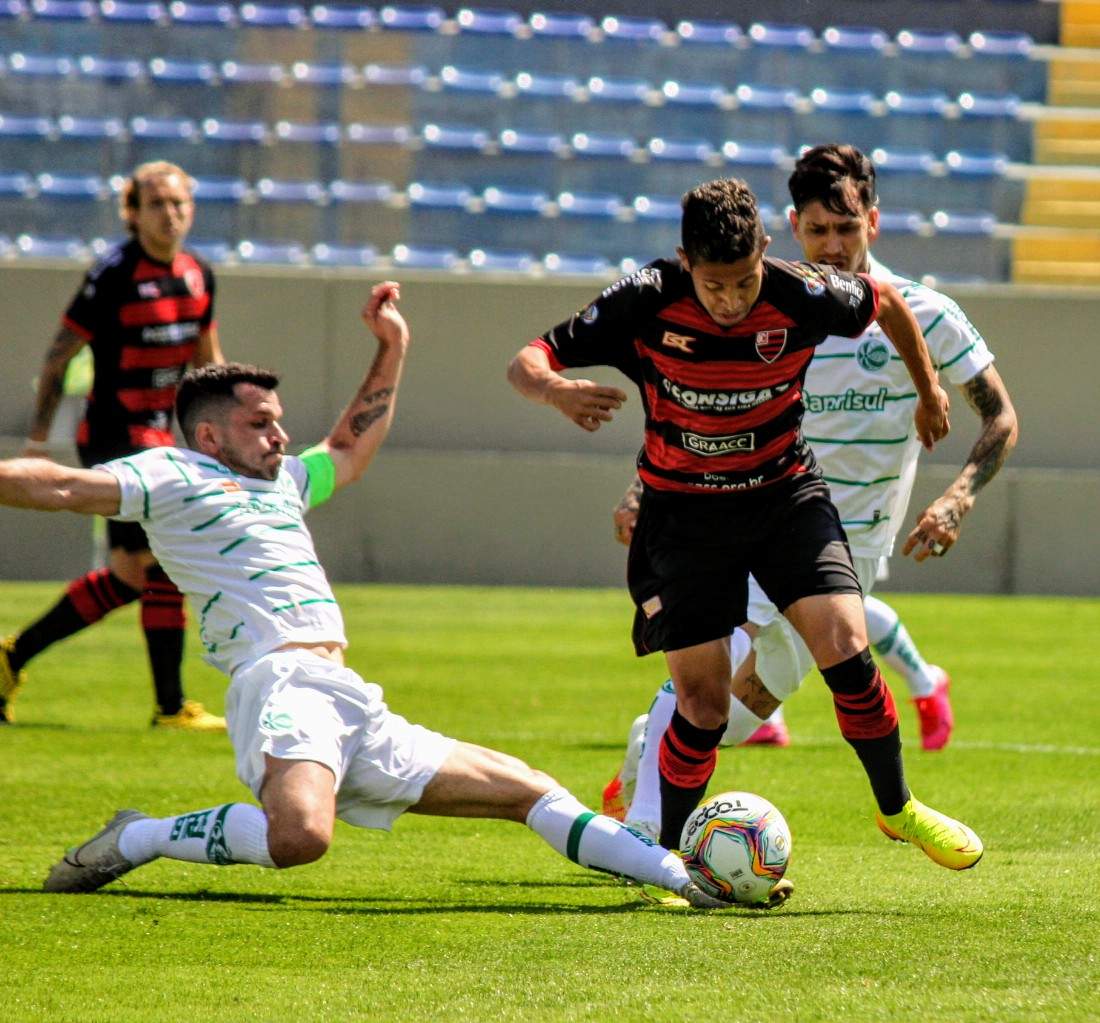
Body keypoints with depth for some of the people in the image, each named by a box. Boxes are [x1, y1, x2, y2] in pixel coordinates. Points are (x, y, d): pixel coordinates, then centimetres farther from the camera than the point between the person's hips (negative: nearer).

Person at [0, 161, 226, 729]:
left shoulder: (198, 277, 9)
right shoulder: (113, 275, -13)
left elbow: (208, 362, 21)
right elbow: (59, 356, -8)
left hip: (155, 437, 8)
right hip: (116, 437, -8)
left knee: (130, 575, 10)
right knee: (164, 563, -12)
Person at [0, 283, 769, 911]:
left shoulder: (282, 482, 27)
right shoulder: (171, 477, 3)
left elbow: (352, 446, 45)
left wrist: (392, 352, 39)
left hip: (355, 709, 9)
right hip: (280, 683, -9)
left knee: (526, 790, 9)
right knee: (300, 833, -38)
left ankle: (692, 879, 12)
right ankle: (133, 842, -18)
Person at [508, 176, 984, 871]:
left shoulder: (802, 296, -19)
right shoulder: (645, 303, -21)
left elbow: (886, 301, 3)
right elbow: (527, 362, -17)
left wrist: (929, 388, 16)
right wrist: (558, 390, -40)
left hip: (786, 493, 1)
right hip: (683, 512, -1)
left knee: (846, 649, -15)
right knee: (703, 707, -5)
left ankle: (898, 809, 8)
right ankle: (669, 855, 18)